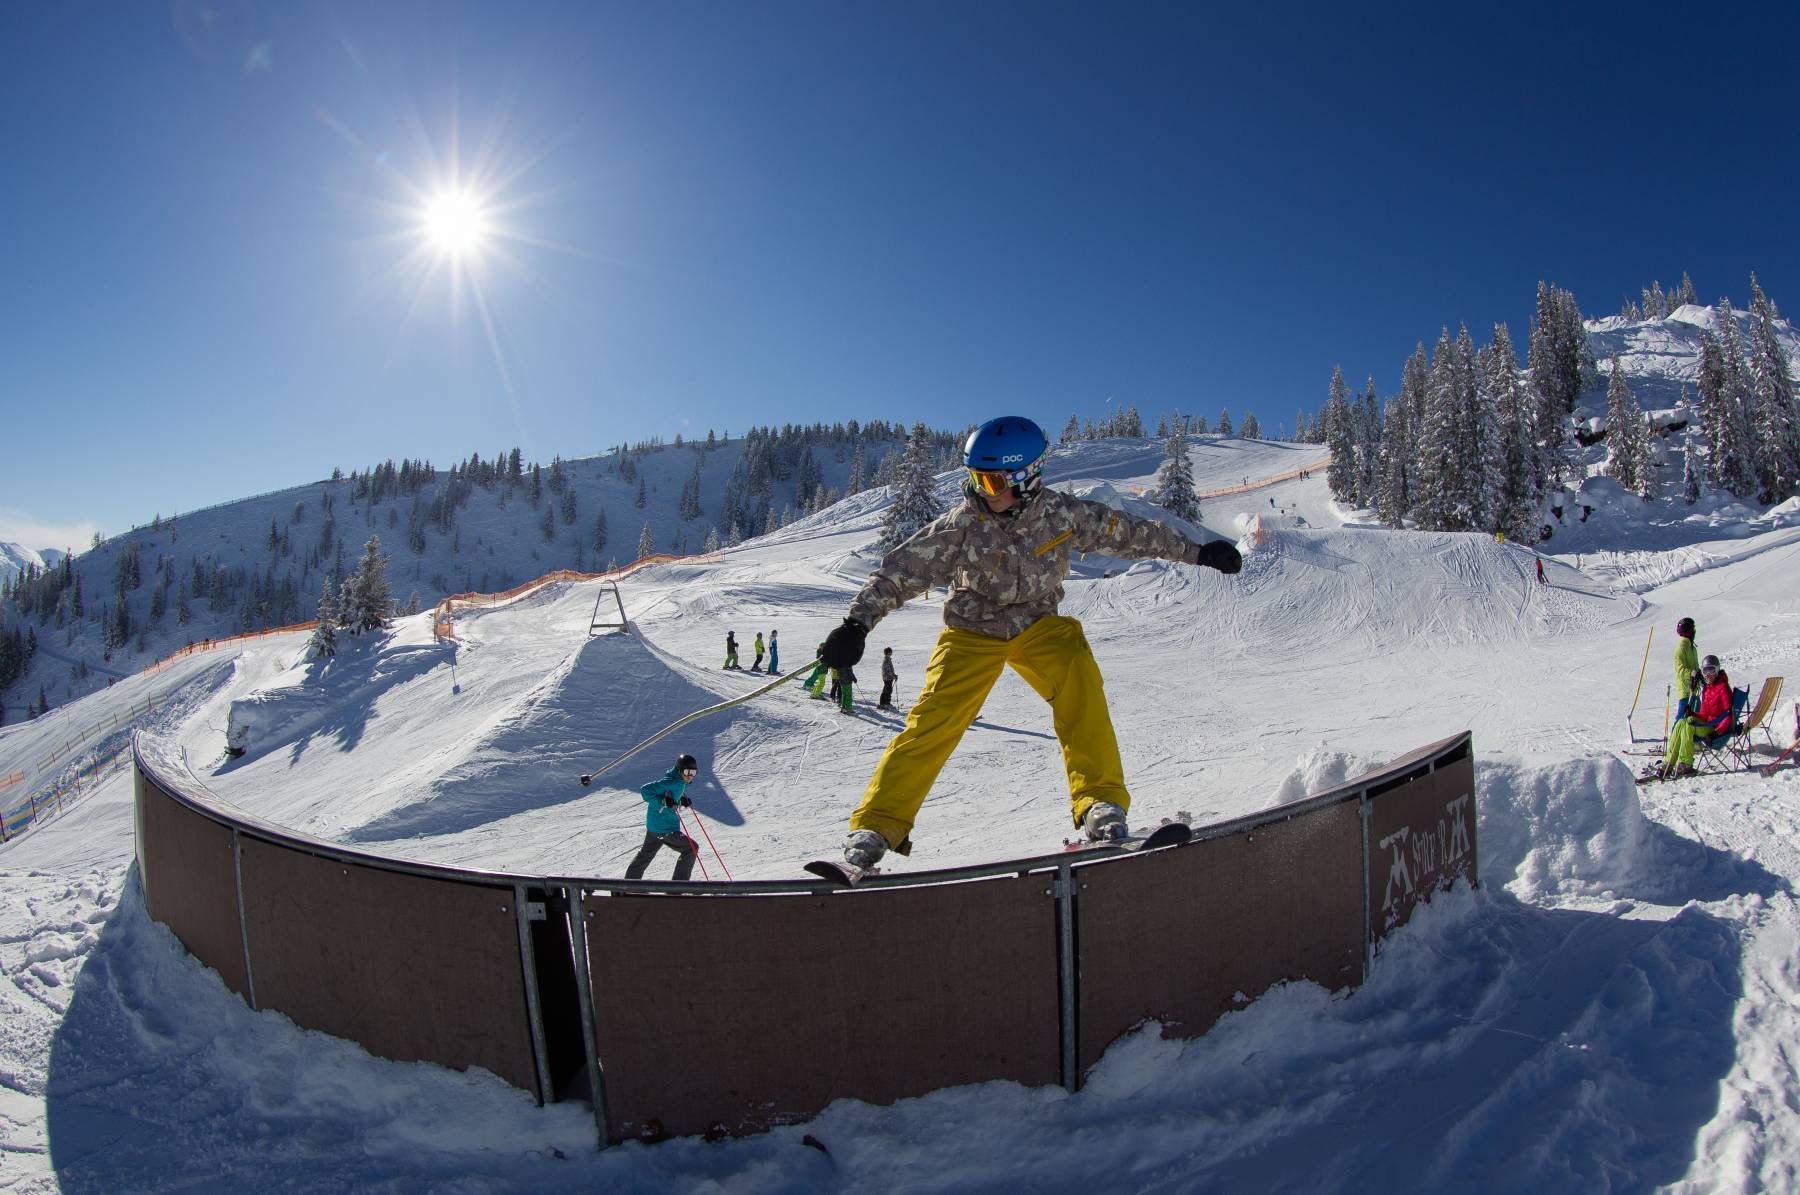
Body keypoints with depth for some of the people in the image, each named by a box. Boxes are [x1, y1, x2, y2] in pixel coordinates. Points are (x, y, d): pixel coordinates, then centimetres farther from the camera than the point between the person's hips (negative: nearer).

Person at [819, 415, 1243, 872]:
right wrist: (857, 624, -29)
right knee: (933, 722, -16)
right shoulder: (961, 524, -18)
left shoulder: (1062, 512, -13)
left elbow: (1128, 532, 1)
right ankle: (877, 827, -10)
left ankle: (1100, 802, -22)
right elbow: (901, 570, -18)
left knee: (1078, 678, -28)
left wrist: (1197, 552, 9)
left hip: (1039, 626, 2)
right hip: (972, 632, -1)